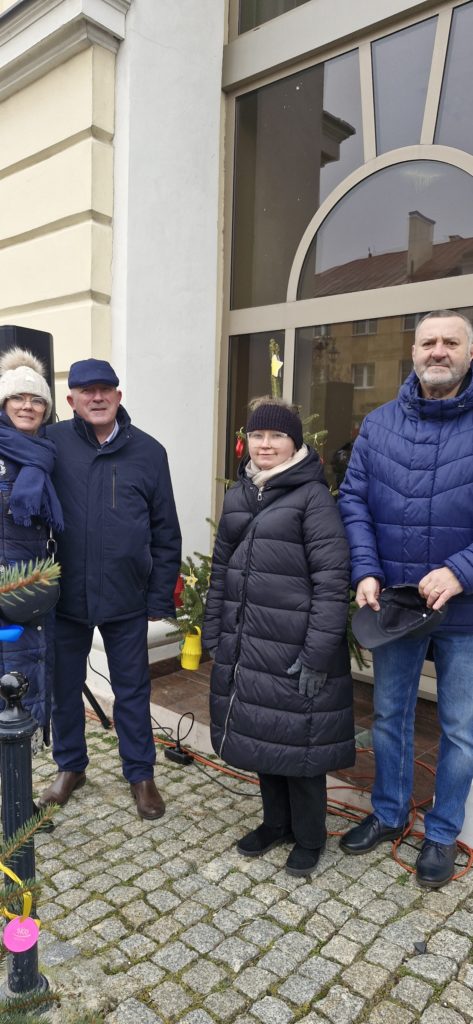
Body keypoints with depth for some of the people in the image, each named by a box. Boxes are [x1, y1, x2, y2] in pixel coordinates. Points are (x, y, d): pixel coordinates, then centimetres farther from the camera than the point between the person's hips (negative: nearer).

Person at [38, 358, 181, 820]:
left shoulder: (148, 451, -3)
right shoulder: (51, 443, -5)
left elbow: (165, 532, 1)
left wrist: (160, 596, -1)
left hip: (126, 599, 0)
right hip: (65, 596, 1)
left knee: (132, 690, 14)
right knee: (64, 687, 17)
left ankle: (140, 773, 33)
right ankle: (70, 767, 40)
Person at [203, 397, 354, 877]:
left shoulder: (313, 495, -10)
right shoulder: (238, 494, 10)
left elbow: (332, 577, -15)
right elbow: (221, 568, 14)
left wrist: (319, 652, -18)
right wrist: (213, 633, 11)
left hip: (294, 649, -6)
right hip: (245, 645, 6)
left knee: (298, 740, 7)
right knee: (259, 735, 17)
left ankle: (308, 837, 30)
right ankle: (276, 822, 39)